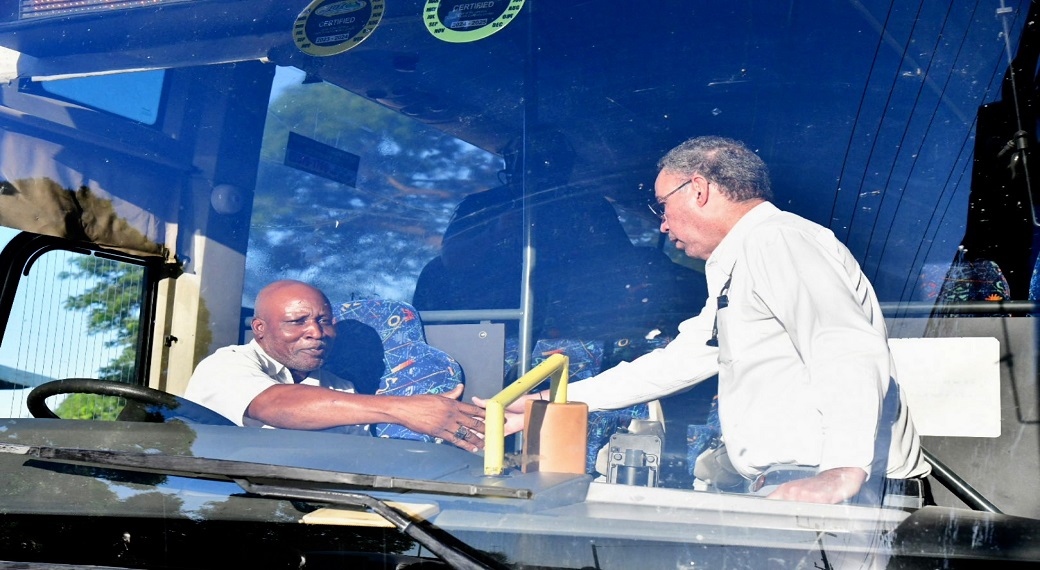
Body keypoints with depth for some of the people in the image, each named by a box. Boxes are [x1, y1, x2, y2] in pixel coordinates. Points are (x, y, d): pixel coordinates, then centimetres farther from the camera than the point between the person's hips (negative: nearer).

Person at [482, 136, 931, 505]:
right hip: (785, 490, 9)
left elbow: (850, 355, -20)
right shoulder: (735, 271, 25)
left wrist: (842, 474, -31)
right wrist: (551, 404, 27)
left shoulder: (776, 239, -7)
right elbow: (675, 362, 29)